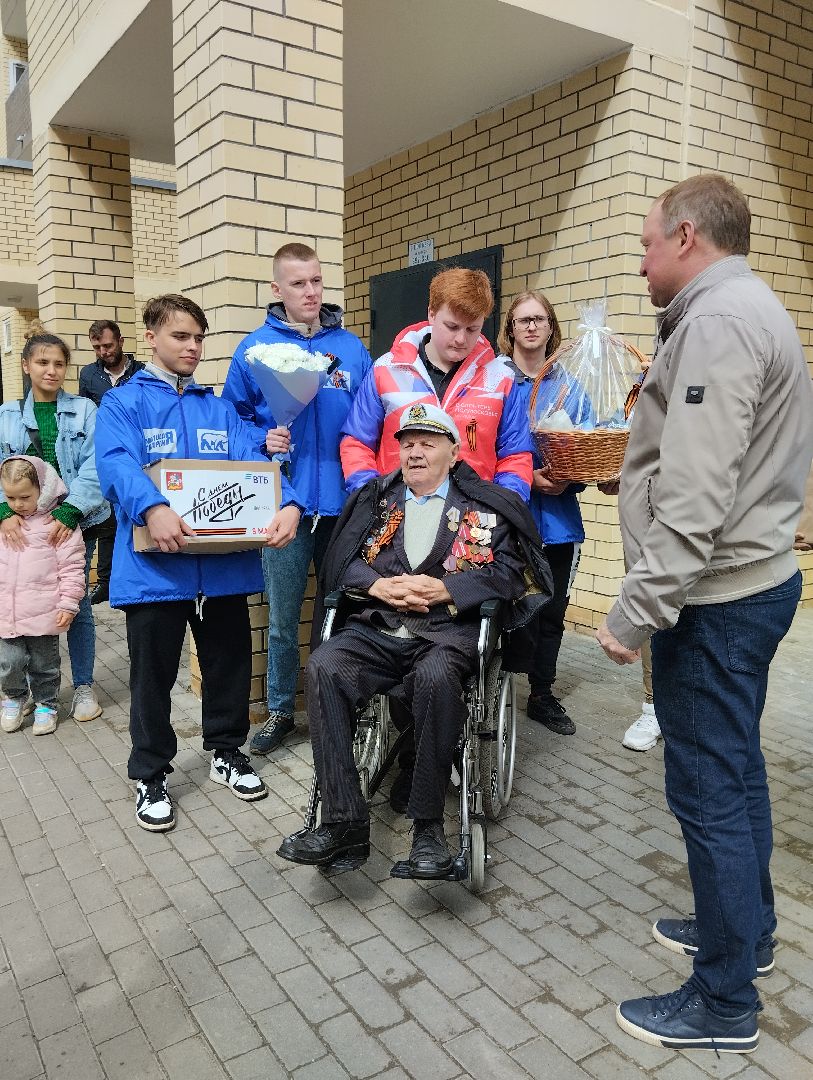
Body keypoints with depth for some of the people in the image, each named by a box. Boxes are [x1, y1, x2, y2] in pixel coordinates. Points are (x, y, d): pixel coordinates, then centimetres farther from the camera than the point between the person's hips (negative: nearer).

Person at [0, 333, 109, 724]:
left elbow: (93, 468, -10)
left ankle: (84, 686, 19)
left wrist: (69, 512, -22)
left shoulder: (84, 410, 0)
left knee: (76, 603, 5)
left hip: (74, 522, -2)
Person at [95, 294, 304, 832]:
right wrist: (152, 508, -37)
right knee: (153, 676, 9)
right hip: (155, 566, -3)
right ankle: (151, 776, 27)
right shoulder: (123, 404, 2)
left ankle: (227, 752, 37)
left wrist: (287, 504, -21)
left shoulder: (221, 408, 14)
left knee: (230, 665, 15)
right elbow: (117, 464, -17)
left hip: (225, 562, 4)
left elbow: (255, 461, -1)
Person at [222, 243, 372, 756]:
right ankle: (280, 711, 26)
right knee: (283, 618, 7)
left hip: (343, 501, 2)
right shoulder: (255, 349, 1)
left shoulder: (352, 348, 6)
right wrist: (265, 440, -12)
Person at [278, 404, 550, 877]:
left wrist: (446, 588, -11)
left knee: (435, 678, -37)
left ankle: (429, 825, -21)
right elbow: (344, 564, 13)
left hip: (448, 631, -3)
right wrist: (380, 585, -7)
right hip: (377, 629, 3)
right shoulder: (375, 499, 22)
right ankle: (345, 821, -21)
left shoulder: (484, 506, 13)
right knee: (323, 668, -27)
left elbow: (509, 573, 1)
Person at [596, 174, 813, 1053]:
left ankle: (724, 1003, 16)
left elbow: (695, 496, -26)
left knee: (708, 789, 0)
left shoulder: (717, 322, -17)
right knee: (734, 772, 21)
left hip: (715, 596, -11)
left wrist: (637, 610, -23)